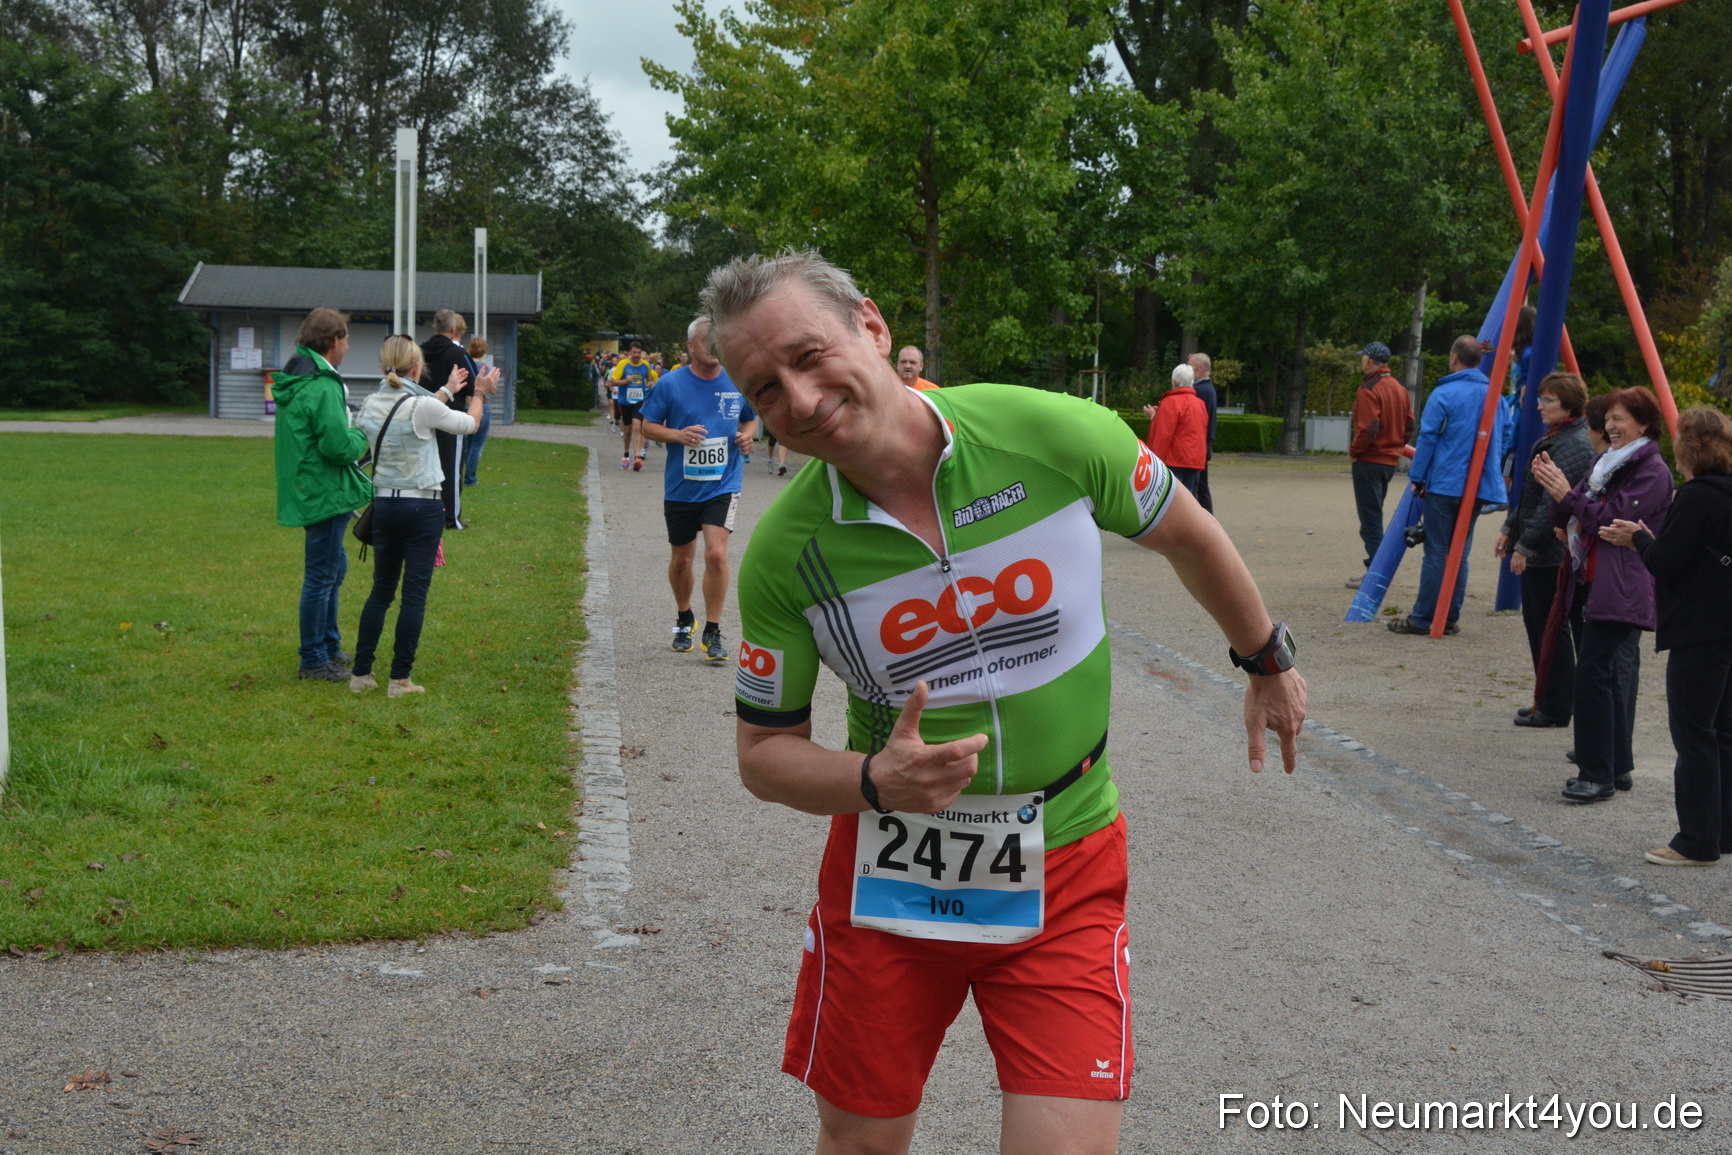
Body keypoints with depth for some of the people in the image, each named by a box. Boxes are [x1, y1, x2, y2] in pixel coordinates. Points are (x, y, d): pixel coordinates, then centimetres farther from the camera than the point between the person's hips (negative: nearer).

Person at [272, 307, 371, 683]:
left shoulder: (295, 381, 11)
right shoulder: (322, 388, -22)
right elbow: (340, 446, -26)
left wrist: (351, 436, 9)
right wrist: (360, 436, -7)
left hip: (309, 492, 11)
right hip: (325, 493, -11)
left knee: (334, 567, 23)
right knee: (321, 576, -1)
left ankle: (330, 645, 34)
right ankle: (314, 661, 8)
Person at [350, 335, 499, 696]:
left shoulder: (371, 406, 0)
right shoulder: (423, 407, -17)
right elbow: (469, 424, 0)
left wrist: (448, 391, 30)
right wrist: (478, 394, 20)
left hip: (384, 504, 6)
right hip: (422, 508, -5)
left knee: (381, 590, 14)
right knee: (414, 594, 1)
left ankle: (361, 673, 15)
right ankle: (400, 679, 3)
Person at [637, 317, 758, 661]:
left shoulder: (739, 382, -1)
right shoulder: (671, 383, -5)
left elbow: (752, 418, 16)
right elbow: (648, 426, 0)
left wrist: (747, 435, -6)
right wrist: (677, 435, -18)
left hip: (722, 485, -1)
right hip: (680, 487, 1)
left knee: (716, 554, -16)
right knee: (681, 559, 13)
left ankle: (713, 633, -4)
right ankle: (684, 620, 37)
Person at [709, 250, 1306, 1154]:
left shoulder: (1054, 435, -17)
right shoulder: (782, 554, -14)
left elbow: (1186, 534, 4)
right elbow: (765, 751, -3)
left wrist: (1270, 662, 18)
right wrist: (876, 781, -24)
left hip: (1063, 871, -1)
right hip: (887, 870, 1)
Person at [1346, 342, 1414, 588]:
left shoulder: (1368, 390, -15)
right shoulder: (1399, 388, 12)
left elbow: (1368, 429, -22)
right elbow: (1409, 425, 13)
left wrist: (1354, 451, -8)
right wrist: (1398, 446, 16)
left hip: (1369, 461, -8)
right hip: (1391, 460, 8)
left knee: (1370, 518, -6)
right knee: (1374, 515, 17)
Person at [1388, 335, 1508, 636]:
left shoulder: (1443, 394, -9)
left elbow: (1427, 439, -9)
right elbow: (1500, 440, 16)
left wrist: (1418, 478, -2)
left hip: (1444, 484, -5)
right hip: (1479, 486, 5)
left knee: (1436, 553, -3)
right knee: (1460, 553, 11)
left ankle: (1422, 619, -1)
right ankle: (1450, 618, 12)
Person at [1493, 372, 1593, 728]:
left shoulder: (1574, 445, -19)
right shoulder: (1552, 438, 15)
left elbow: (1554, 503, -23)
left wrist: (1525, 545, -21)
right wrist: (1510, 529, 18)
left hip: (1553, 553, -11)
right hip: (1536, 551, 11)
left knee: (1550, 628, -3)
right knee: (1536, 623, 16)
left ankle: (1556, 708, 5)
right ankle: (1547, 701, 24)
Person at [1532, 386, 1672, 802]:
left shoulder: (1652, 471, -8)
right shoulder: (1606, 462, 19)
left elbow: (1613, 519, -17)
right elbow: (1566, 518, 16)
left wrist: (1568, 494, -16)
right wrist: (1555, 486, -2)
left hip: (1622, 588, -9)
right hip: (1594, 578, 9)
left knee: (1593, 671, -15)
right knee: (1605, 671, 11)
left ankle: (1598, 775, -13)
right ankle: (1616, 765, 19)